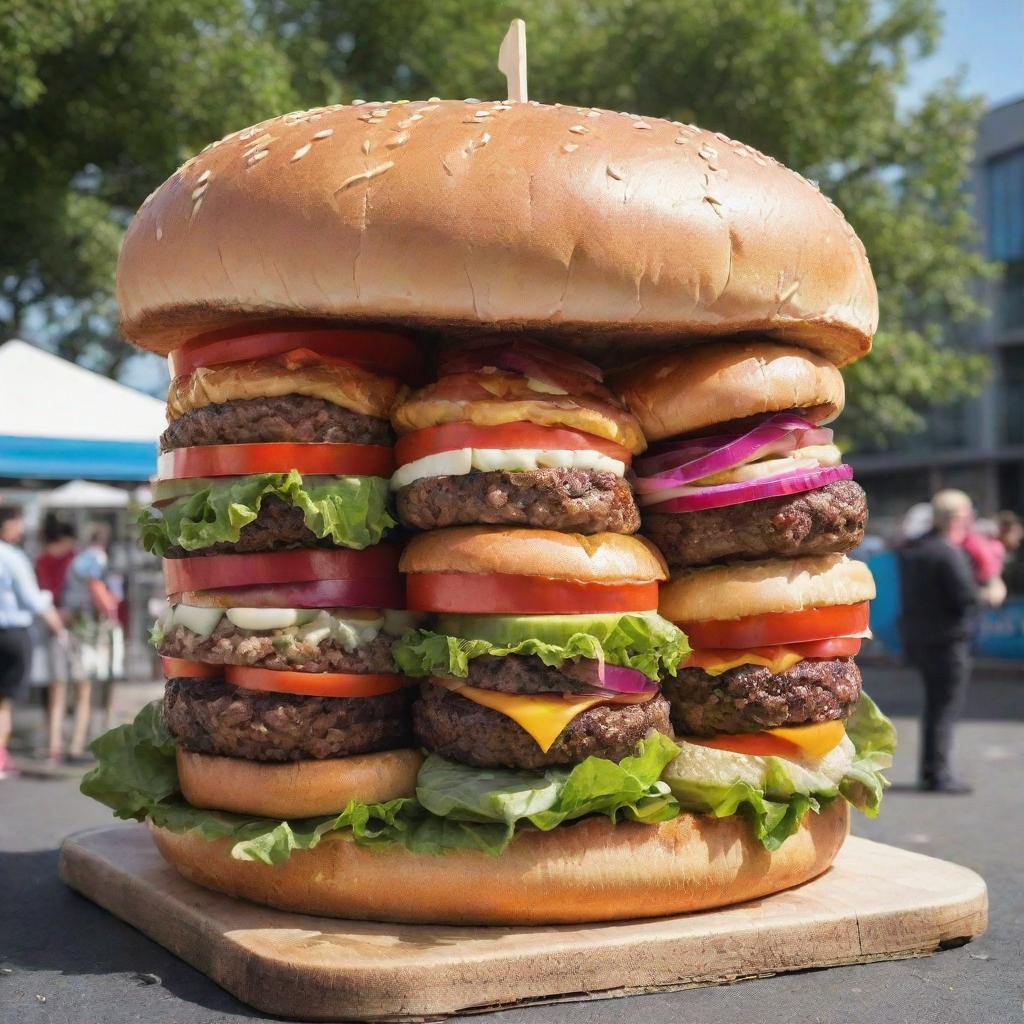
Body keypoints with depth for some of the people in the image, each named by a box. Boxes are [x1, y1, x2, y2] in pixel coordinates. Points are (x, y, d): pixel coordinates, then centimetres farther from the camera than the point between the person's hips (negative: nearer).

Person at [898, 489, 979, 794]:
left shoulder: (910, 550, 9)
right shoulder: (950, 554, -19)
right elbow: (967, 598, -21)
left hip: (917, 638, 8)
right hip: (948, 640, -8)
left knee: (935, 705, 19)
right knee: (946, 708, -1)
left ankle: (930, 770, 25)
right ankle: (938, 775, 1)